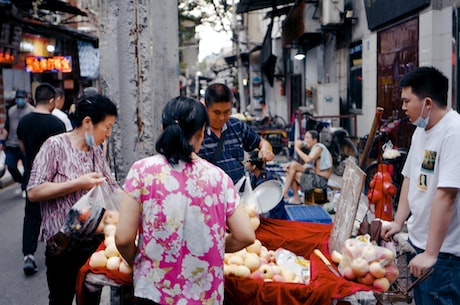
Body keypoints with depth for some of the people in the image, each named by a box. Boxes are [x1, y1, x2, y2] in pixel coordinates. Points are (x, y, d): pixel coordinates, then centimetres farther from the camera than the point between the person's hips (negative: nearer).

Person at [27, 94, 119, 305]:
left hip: (96, 240, 6)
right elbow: (33, 192, -16)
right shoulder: (55, 145, -10)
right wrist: (79, 184, -21)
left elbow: (113, 189, 14)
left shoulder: (96, 151, 9)